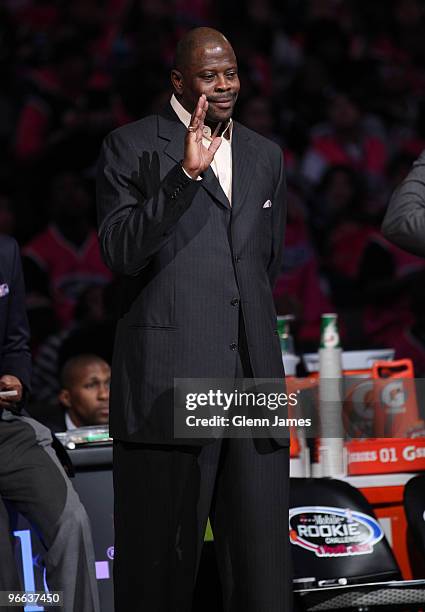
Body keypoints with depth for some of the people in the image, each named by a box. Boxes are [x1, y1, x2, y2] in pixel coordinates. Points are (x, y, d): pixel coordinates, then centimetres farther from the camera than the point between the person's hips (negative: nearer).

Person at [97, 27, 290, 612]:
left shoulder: (266, 155, 19)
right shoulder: (130, 147, 2)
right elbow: (120, 252, -11)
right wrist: (184, 174, -19)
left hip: (252, 378, 5)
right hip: (168, 383, -5)